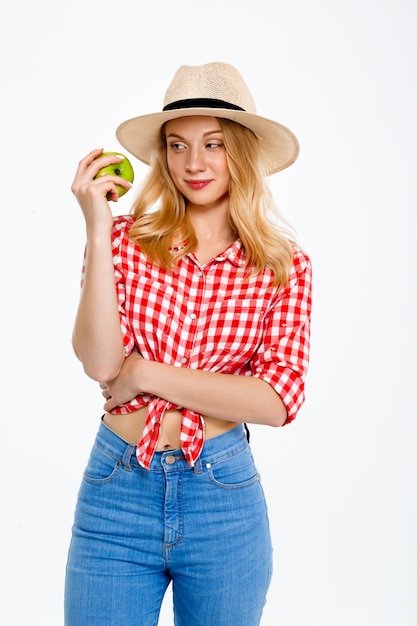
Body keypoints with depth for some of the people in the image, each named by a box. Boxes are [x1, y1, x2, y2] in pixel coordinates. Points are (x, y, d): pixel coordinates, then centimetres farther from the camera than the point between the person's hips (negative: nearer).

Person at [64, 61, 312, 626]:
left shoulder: (285, 267, -1)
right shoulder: (124, 240, -1)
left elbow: (279, 399, -10)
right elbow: (100, 362, -13)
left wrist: (146, 374, -11)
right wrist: (98, 231, -17)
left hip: (225, 497, 1)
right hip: (117, 490, 0)